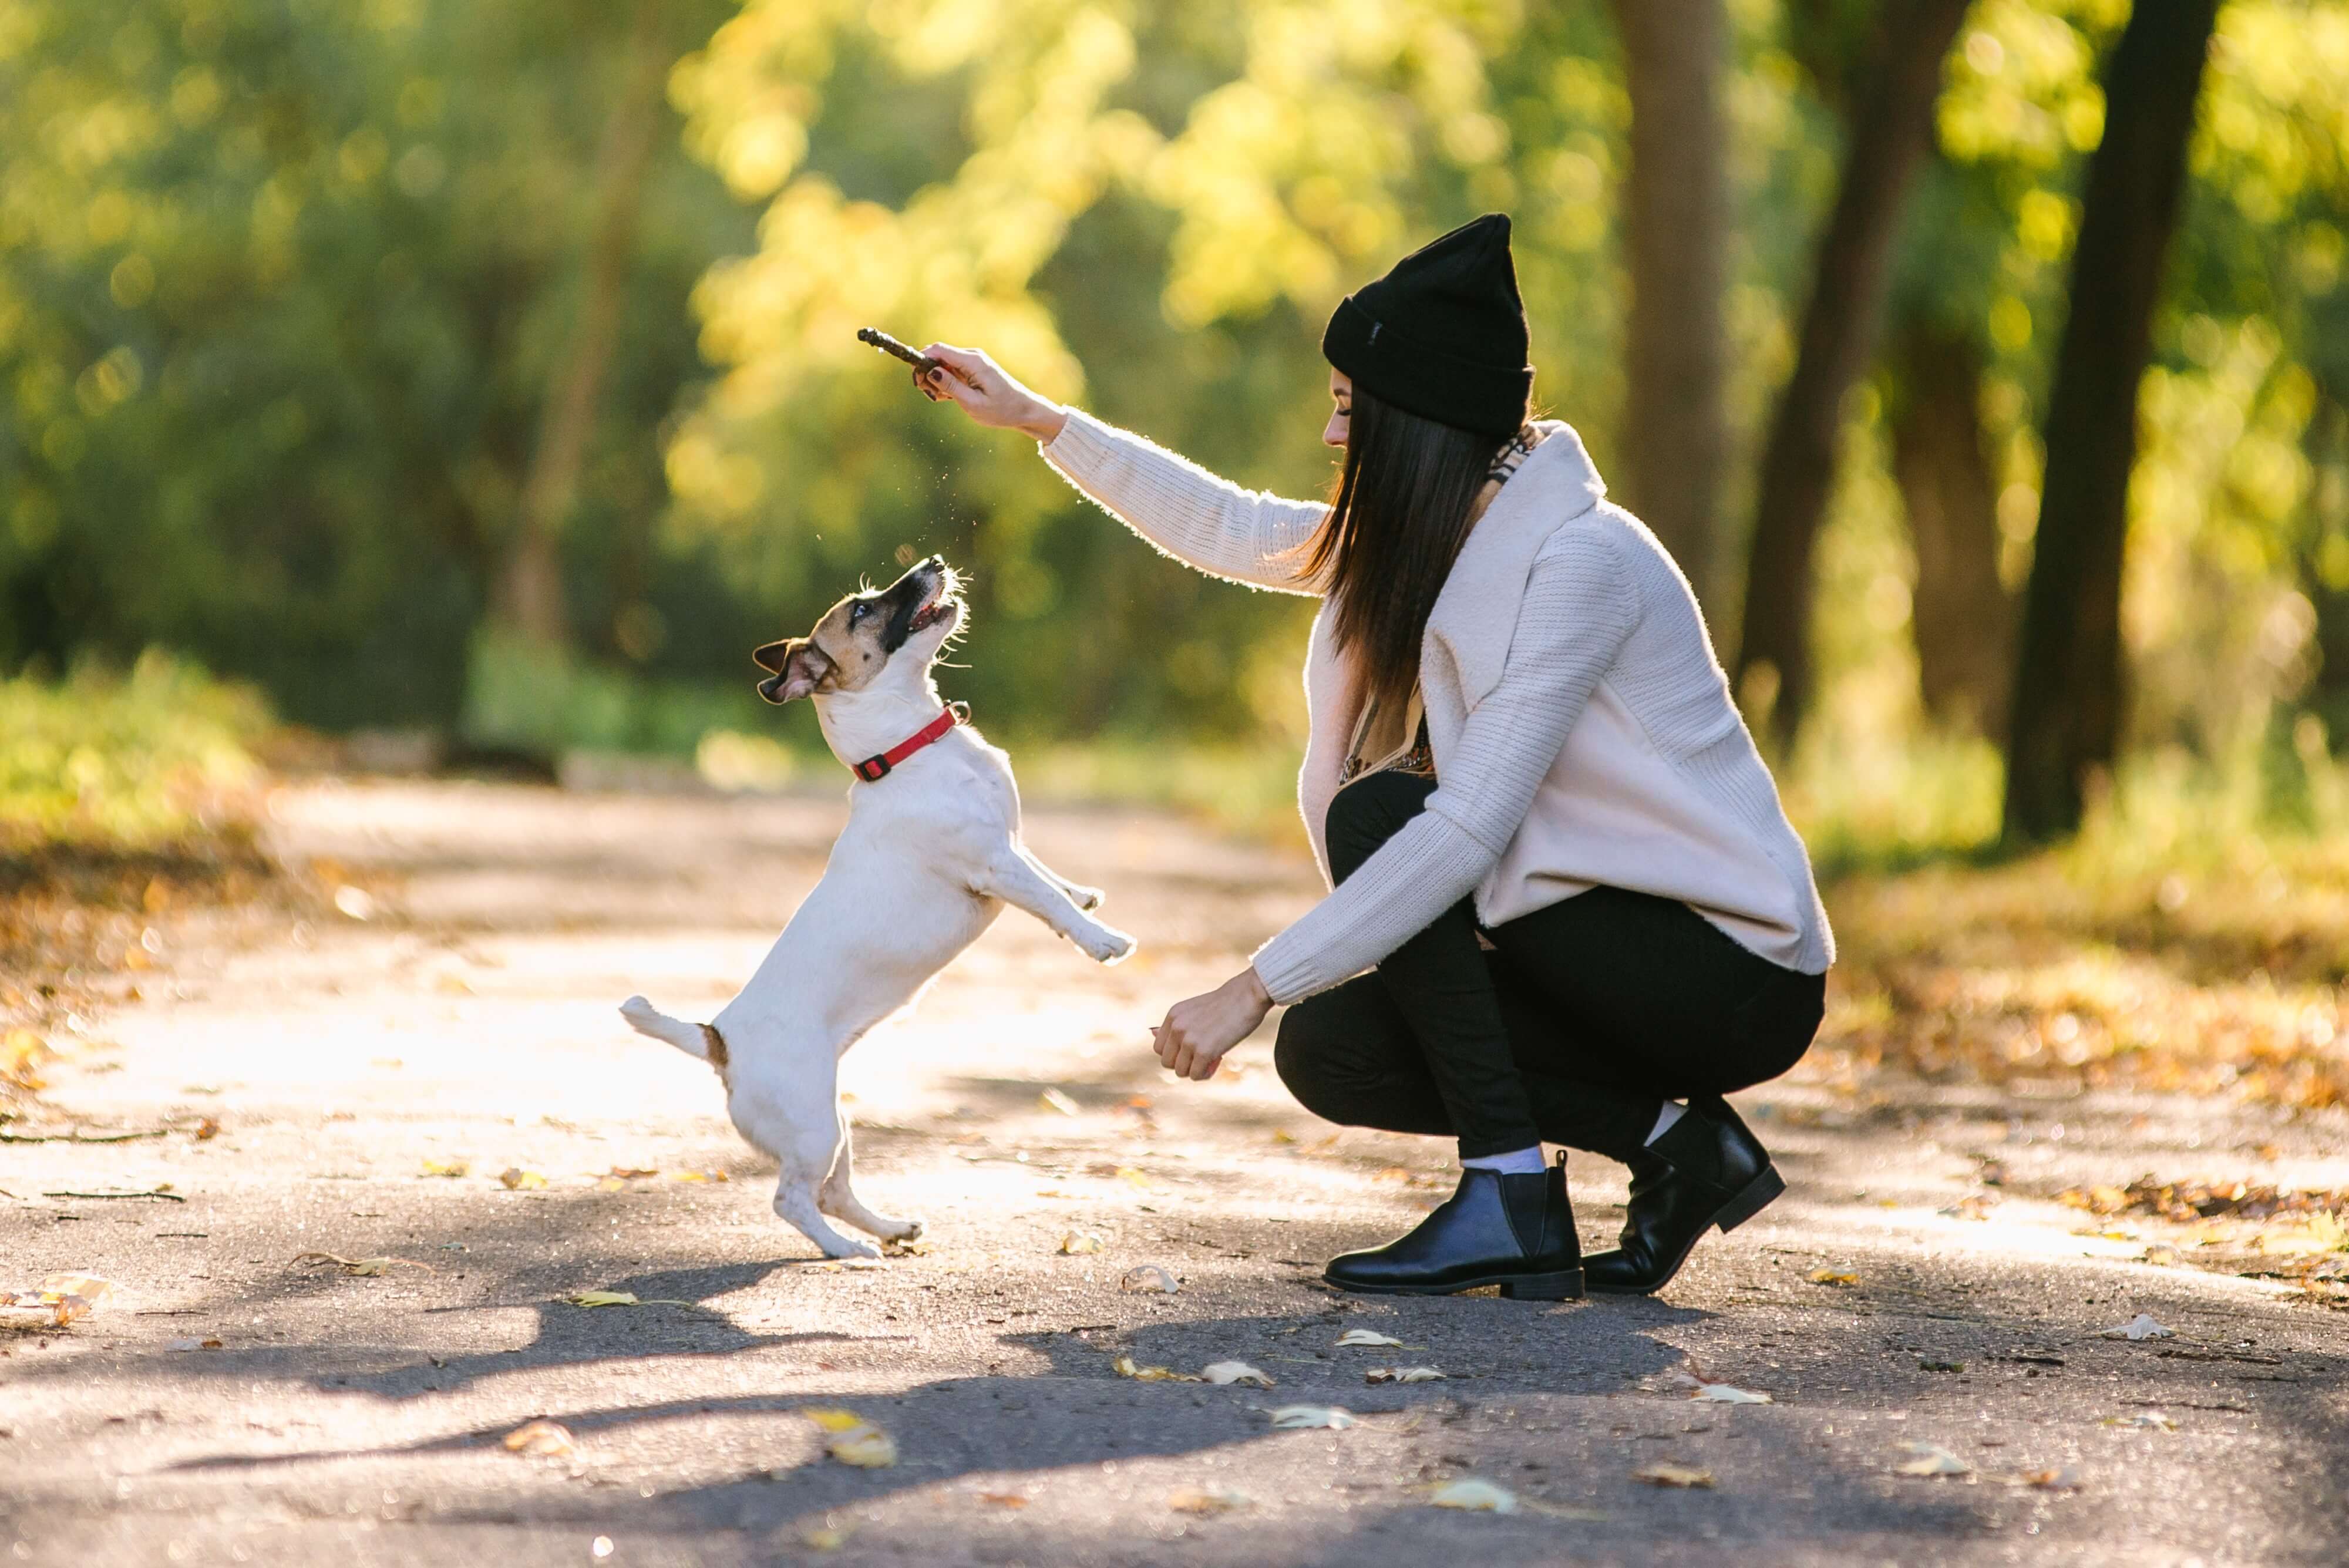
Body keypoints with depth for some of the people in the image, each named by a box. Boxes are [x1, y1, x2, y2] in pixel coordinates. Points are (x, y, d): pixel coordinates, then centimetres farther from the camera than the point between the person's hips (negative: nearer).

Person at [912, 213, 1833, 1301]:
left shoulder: (1577, 560, -22)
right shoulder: (1428, 540, 6)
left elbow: (1466, 831, -29)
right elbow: (1231, 531, 21)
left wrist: (1254, 988, -29)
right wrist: (1036, 419, 22)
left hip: (1737, 978, -9)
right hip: (1626, 950, 9)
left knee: (1377, 813, -18)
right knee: (1327, 1054, -2)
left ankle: (1512, 1200, -16)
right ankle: (1671, 1138, 3)